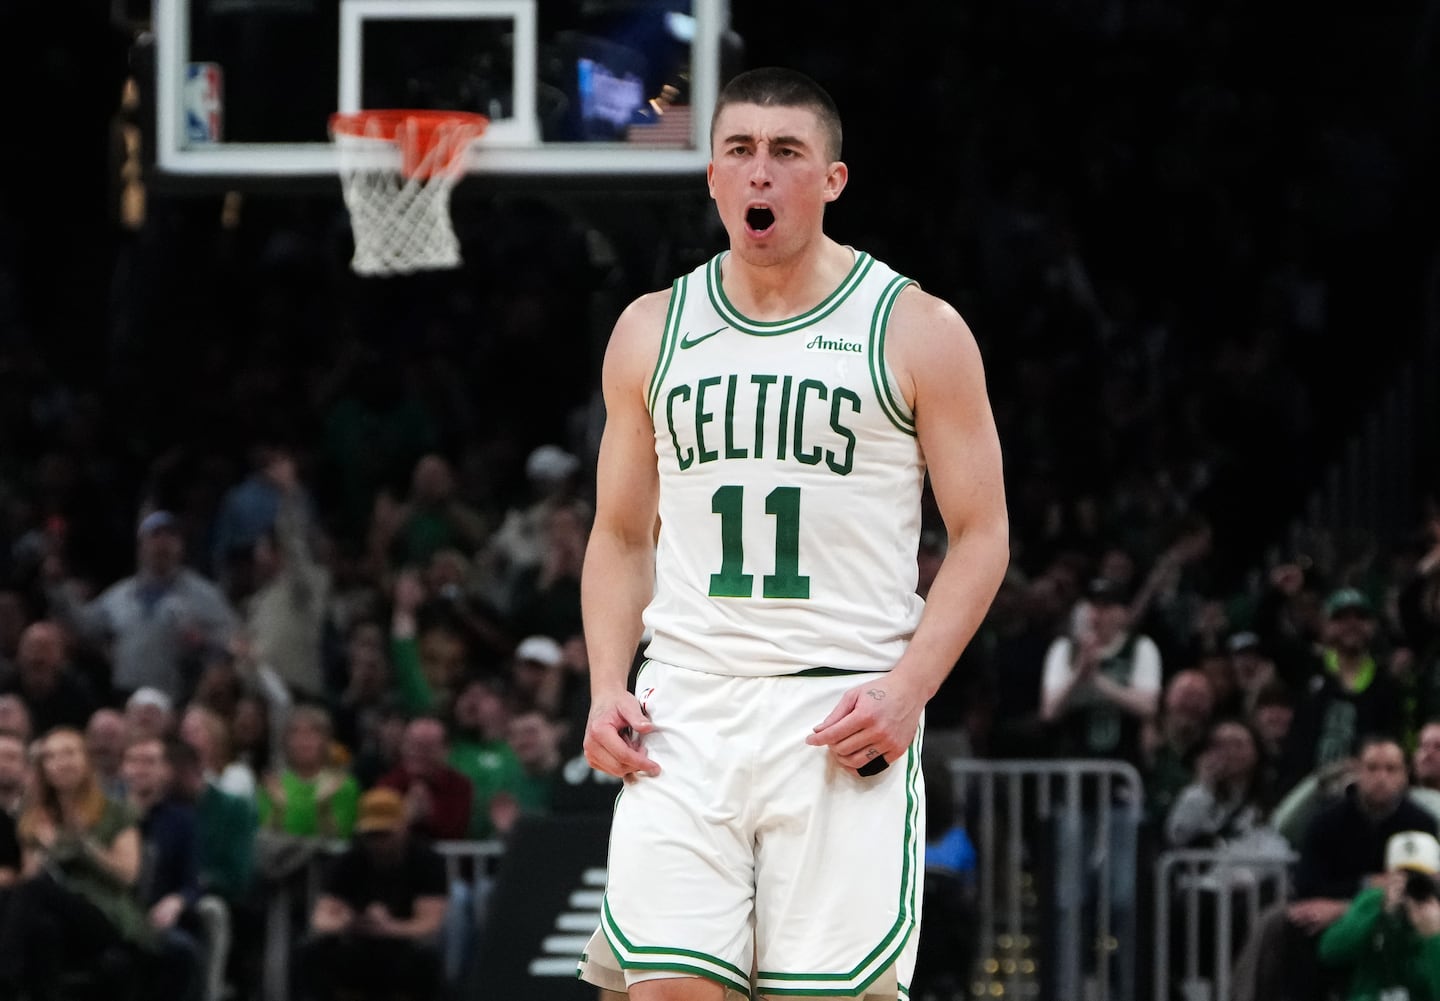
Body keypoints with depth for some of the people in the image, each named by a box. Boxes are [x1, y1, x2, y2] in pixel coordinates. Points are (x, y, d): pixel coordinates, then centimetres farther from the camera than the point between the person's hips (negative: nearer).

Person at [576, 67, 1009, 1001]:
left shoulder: (917, 330, 1)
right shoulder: (652, 330, 12)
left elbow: (981, 536, 1)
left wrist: (907, 688, -13)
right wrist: (608, 686, 2)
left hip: (845, 719, -2)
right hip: (684, 709, 2)